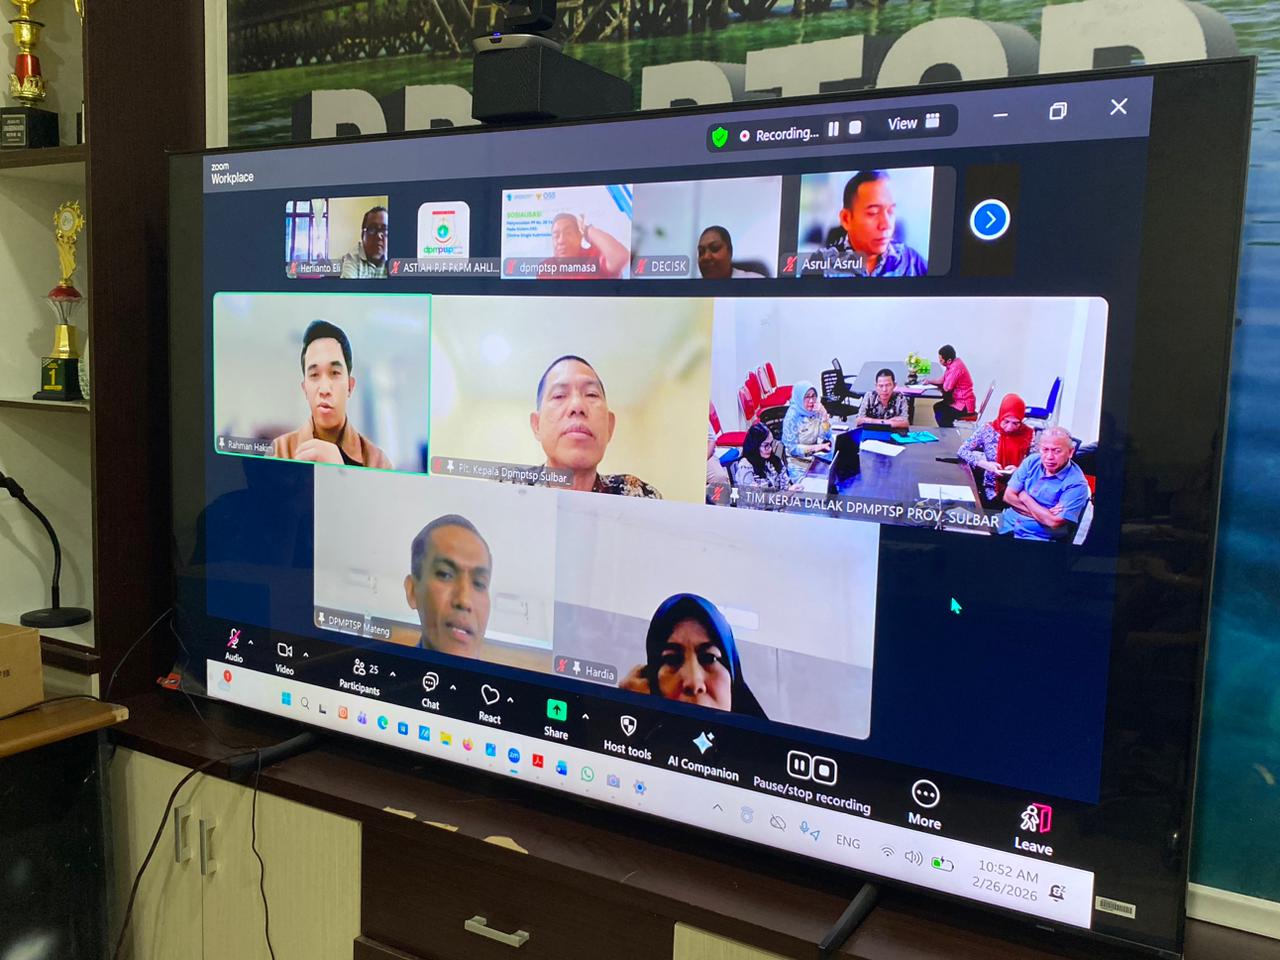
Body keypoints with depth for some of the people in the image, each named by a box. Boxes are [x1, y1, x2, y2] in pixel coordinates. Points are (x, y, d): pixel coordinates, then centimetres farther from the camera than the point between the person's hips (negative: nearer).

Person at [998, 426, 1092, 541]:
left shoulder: (1076, 483, -14)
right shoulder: (1032, 461, 2)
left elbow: (1054, 522, -20)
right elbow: (1008, 496, 1)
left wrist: (1024, 497, -7)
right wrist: (1042, 513, -13)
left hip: (1037, 537, -6)